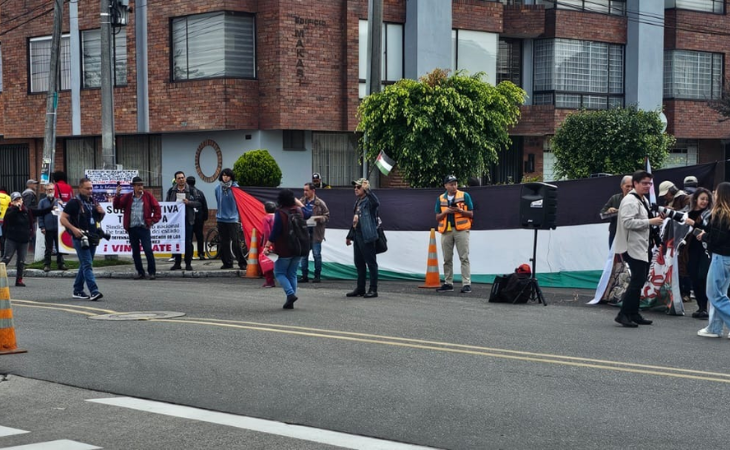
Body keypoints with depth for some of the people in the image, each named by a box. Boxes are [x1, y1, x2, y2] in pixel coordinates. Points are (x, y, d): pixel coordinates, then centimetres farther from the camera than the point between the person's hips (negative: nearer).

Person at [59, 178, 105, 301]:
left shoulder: (93, 201, 15)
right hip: (81, 238, -7)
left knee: (84, 265, 13)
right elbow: (63, 218, -9)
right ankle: (94, 291, -22)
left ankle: (78, 290, 23)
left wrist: (101, 213, 3)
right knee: (87, 265, -14)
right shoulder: (74, 202, -6)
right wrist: (73, 229, -22)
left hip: (92, 238, 7)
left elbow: (98, 220, 26)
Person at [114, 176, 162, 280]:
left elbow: (157, 208, 2)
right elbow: (117, 206, 4)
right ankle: (140, 272, 17)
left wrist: (152, 221, -3)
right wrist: (117, 195, -8)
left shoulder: (148, 196, 1)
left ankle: (152, 272, 0)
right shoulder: (127, 197, 8)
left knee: (148, 250, -8)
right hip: (132, 228, 3)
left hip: (144, 228, -3)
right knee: (135, 252, 8)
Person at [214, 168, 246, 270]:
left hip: (233, 219, -4)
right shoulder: (218, 188, 6)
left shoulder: (235, 188, -5)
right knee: (224, 242, 7)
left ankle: (242, 263, 0)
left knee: (236, 242, -7)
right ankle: (227, 262, 16)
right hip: (221, 219, 4)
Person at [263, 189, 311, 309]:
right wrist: (298, 202, 30)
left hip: (284, 250, -6)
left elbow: (275, 232, -18)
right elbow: (307, 214, 28)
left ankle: (291, 294, -14)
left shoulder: (280, 213, -15)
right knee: (292, 274, 12)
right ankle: (290, 302, 10)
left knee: (279, 273, 7)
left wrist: (267, 246, -13)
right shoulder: (299, 211, 3)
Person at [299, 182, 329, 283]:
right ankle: (304, 276, 13)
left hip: (315, 233, -4)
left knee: (317, 255, 1)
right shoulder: (301, 202, 7)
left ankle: (317, 276, 10)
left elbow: (327, 216, 0)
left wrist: (320, 219, -19)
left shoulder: (320, 203, -3)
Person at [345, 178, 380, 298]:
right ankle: (360, 288, 21)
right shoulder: (358, 202, 18)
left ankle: (373, 289, 0)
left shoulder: (369, 201, -10)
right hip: (357, 236, 10)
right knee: (359, 263, 13)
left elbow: (376, 203, -35)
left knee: (371, 263, -3)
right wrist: (350, 236, 27)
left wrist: (367, 190, -38)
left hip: (367, 236, -10)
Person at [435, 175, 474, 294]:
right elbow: (437, 217, 12)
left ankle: (466, 284, -8)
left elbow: (471, 214, 3)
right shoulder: (440, 199, 11)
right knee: (447, 259, 7)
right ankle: (448, 283, 15)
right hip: (446, 231, 3)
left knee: (464, 258, -6)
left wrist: (460, 210, -13)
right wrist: (446, 212, -7)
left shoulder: (465, 196, 4)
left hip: (461, 229, -3)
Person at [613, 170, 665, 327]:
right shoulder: (630, 201, -13)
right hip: (633, 247, -10)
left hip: (643, 246, 10)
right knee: (637, 281, -13)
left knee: (639, 281, 12)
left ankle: (633, 314, 18)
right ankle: (623, 314, -9)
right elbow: (628, 222, -23)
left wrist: (656, 219, 10)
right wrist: (650, 222, -21)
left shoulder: (644, 201, 18)